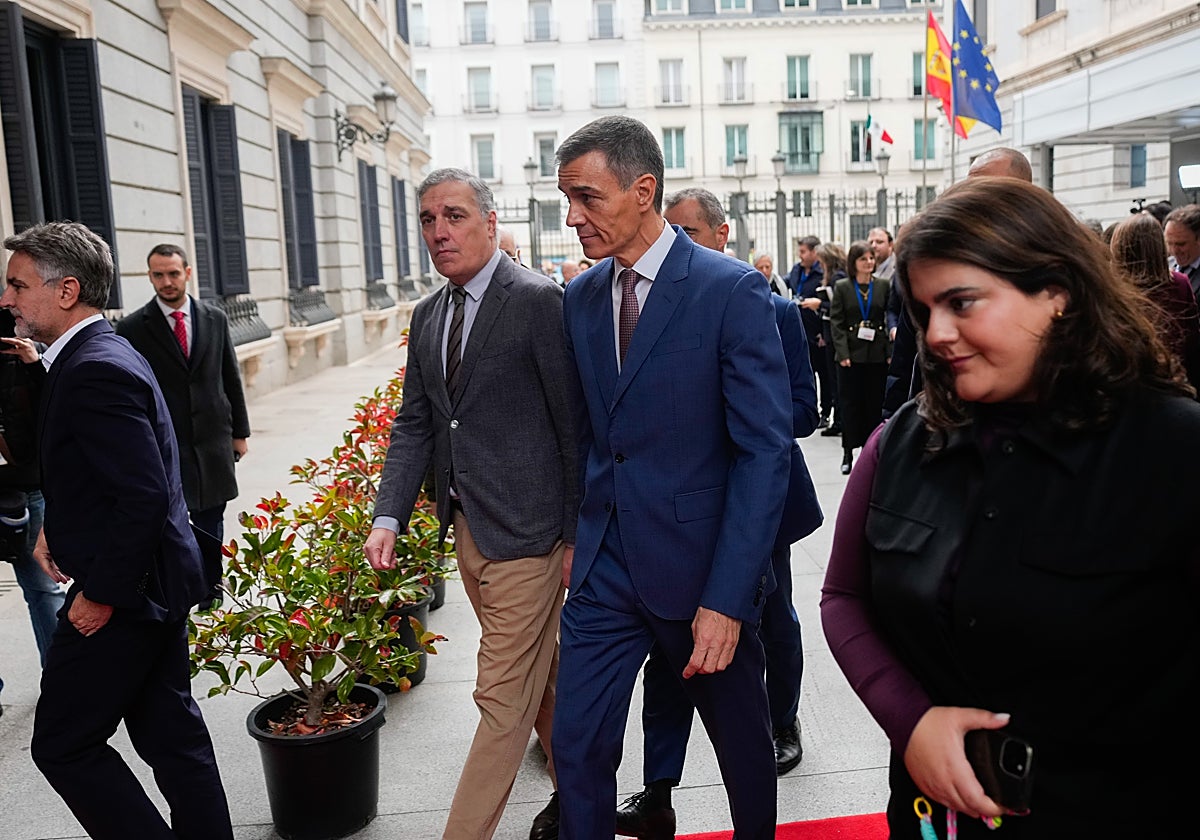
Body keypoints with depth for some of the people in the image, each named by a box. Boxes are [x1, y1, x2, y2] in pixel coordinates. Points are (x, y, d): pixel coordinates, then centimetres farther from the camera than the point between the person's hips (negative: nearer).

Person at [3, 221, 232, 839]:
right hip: (153, 581, 10)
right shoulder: (100, 354, 11)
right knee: (170, 732, 17)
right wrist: (57, 527, 9)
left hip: (121, 595, -10)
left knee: (63, 745, 5)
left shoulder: (96, 371, -21)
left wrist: (101, 594, -19)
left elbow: (144, 495, -27)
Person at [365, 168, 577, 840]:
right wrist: (390, 515, -2)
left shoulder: (538, 300, -12)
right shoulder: (428, 316, 11)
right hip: (467, 528, 8)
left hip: (525, 531, -8)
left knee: (504, 694, 0)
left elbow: (575, 424, -12)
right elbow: (415, 423, 11)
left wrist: (577, 533, -11)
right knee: (538, 672, 22)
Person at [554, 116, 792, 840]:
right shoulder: (580, 298, 6)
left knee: (743, 745, 17)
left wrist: (725, 600, -19)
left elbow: (766, 451, -16)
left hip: (699, 566, -4)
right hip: (604, 568, 5)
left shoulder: (733, 290, -13)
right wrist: (578, 535, 5)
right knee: (578, 751, 7)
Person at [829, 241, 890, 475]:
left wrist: (890, 351, -4)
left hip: (877, 355, 1)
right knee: (850, 403, 1)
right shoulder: (842, 287, 3)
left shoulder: (884, 286, 6)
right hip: (851, 354, -1)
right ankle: (848, 453, 7)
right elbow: (836, 323, -1)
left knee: (874, 403, 5)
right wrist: (842, 353, -10)